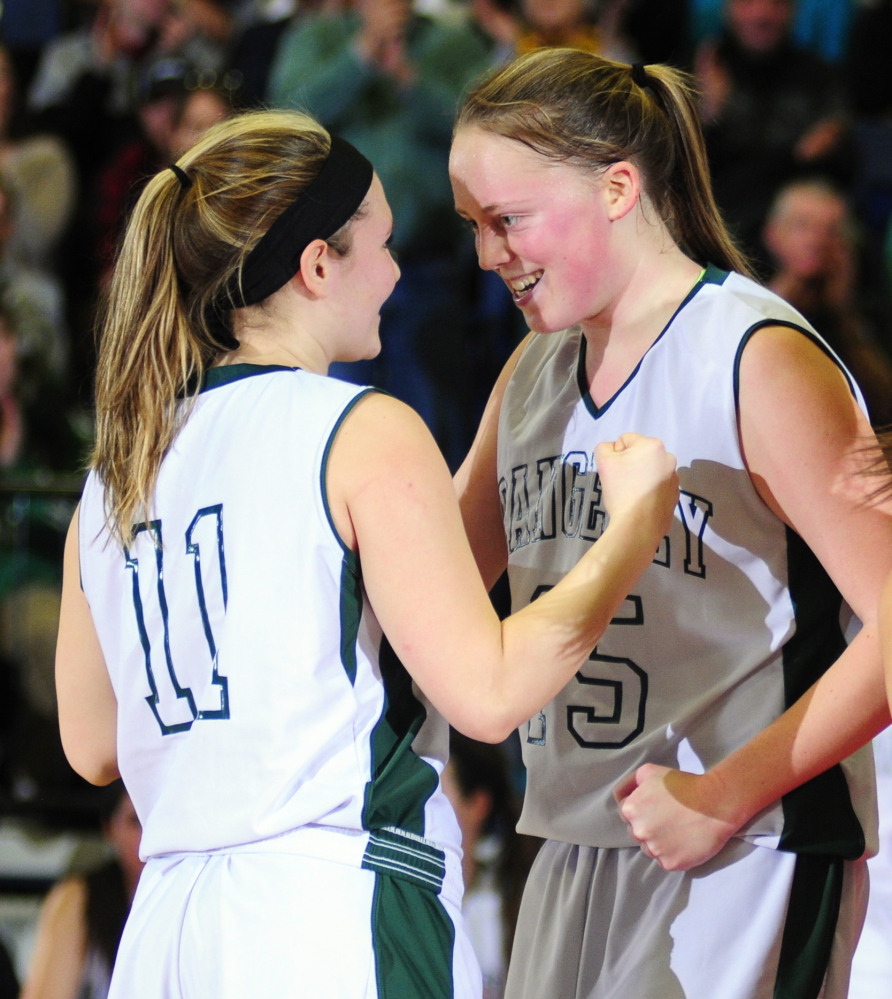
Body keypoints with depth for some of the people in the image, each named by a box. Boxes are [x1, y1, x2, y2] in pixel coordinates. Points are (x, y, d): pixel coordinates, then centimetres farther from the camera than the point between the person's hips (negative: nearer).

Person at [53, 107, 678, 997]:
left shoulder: (119, 467, 13)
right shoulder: (364, 434, -6)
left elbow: (92, 746, 18)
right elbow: (487, 692, -10)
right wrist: (636, 527, 1)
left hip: (169, 920, 7)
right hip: (333, 918, -7)